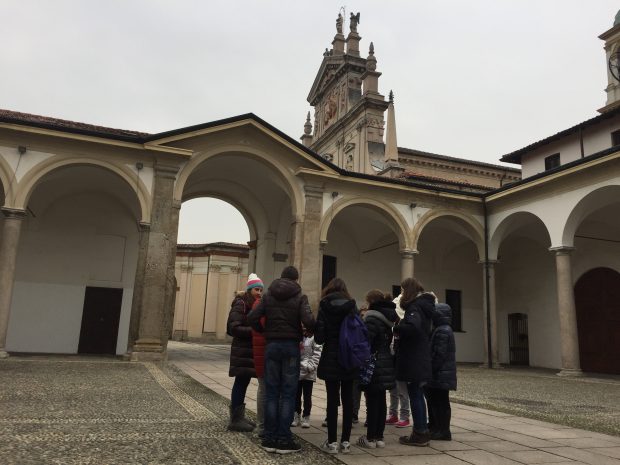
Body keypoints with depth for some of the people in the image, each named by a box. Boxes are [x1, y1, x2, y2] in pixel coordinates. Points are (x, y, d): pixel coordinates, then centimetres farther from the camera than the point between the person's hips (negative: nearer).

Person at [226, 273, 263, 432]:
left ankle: (238, 416, 22)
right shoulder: (241, 304, -10)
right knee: (241, 383, -5)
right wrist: (253, 331, -22)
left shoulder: (256, 305, 15)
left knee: (243, 383, 13)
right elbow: (234, 328, -17)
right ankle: (235, 419, 2)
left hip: (251, 350, 8)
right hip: (242, 350, -8)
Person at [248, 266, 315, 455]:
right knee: (288, 393, 2)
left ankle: (270, 438, 10)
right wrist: (314, 328, 5)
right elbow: (308, 321, -17)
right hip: (291, 346, -3)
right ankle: (284, 440, 4)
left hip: (271, 345, 3)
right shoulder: (299, 297, -3)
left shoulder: (268, 295, 6)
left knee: (271, 392, 7)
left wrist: (264, 331, 13)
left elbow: (252, 318, -2)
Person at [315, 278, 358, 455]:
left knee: (332, 399, 2)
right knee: (347, 399, 7)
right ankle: (345, 441, 11)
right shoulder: (352, 306, 1)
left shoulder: (324, 306, -5)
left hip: (331, 359, -2)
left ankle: (332, 441, 5)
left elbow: (319, 337, -8)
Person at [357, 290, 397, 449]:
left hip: (374, 365, -8)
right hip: (386, 364, 8)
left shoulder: (372, 318, -15)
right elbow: (387, 342, 13)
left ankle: (370, 438, 5)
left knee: (372, 402, -1)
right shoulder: (387, 318, 11)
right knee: (381, 401, 11)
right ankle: (379, 437, 18)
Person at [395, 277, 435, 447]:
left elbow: (412, 327, -32)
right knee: (418, 395, 15)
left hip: (414, 361, -9)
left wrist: (396, 328, -16)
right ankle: (422, 432, 22)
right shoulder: (424, 305, 14)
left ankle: (419, 434, 5)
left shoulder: (415, 306, -14)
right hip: (421, 360, 9)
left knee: (415, 396, -1)